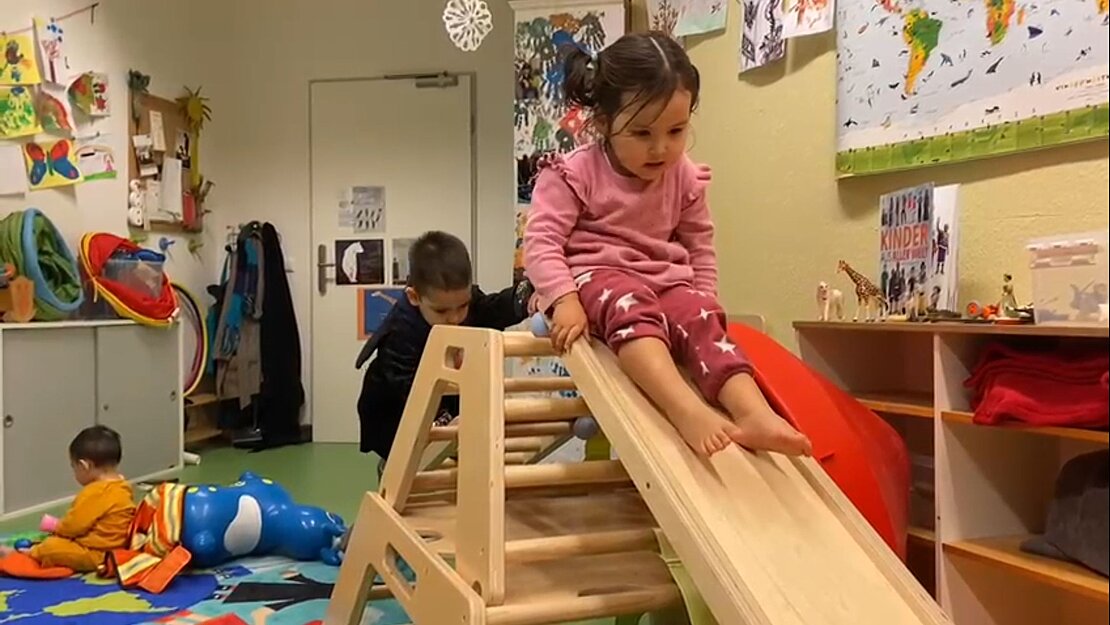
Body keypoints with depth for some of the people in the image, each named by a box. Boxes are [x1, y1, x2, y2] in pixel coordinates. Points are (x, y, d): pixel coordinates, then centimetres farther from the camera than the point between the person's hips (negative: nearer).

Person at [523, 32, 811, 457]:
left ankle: (754, 413, -42)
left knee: (701, 319, -26)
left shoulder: (684, 178, 6)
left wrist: (704, 298, 5)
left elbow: (700, 248, 17)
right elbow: (542, 242, -14)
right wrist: (564, 300, -28)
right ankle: (688, 411, -56)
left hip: (665, 280, 5)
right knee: (633, 307, -37)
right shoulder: (574, 173, -8)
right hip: (597, 276, -4)